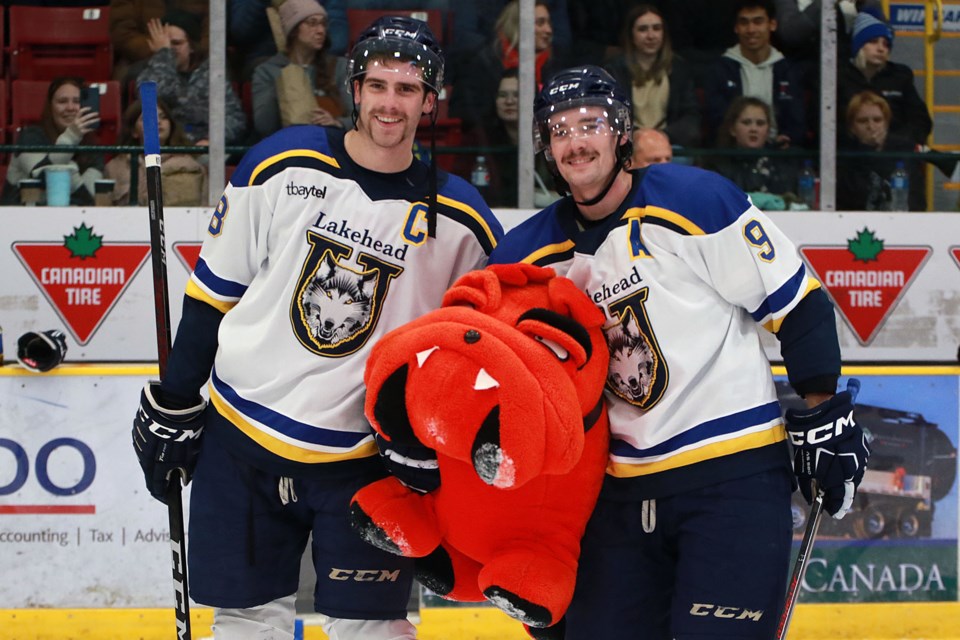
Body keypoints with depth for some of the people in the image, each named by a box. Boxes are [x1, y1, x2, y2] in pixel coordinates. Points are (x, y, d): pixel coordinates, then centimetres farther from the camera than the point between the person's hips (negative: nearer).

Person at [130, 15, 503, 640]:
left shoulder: (460, 220, -2)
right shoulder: (281, 167, -4)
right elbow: (213, 295, 3)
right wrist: (172, 405, 3)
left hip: (367, 460, 0)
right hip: (243, 442, 0)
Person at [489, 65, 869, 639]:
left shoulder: (694, 200, -10)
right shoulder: (531, 253, 5)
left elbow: (799, 305, -8)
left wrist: (824, 418, -7)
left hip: (735, 472, -5)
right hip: (622, 486, 6)